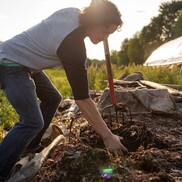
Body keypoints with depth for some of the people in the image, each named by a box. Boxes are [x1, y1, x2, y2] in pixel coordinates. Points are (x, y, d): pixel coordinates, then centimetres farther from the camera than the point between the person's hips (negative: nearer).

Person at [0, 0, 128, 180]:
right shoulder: (71, 44, -29)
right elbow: (82, 99, -28)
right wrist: (108, 136, -23)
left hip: (24, 62, 10)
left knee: (52, 98, 17)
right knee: (33, 122, -21)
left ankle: (31, 145, 25)